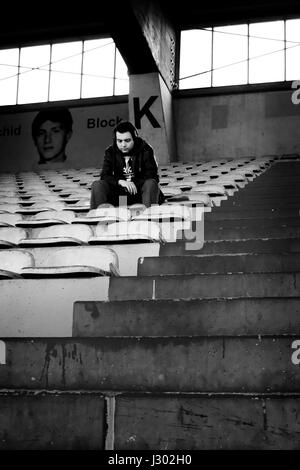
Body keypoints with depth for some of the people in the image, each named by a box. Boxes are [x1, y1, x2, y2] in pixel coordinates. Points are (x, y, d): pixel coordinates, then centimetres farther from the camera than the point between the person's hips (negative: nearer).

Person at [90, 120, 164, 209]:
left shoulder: (145, 150, -7)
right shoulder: (110, 152, 1)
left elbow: (152, 177, -10)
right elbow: (104, 176, -6)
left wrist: (134, 184, -24)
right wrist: (120, 182, -25)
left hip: (139, 189, -2)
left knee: (151, 184, -33)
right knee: (97, 185, -19)